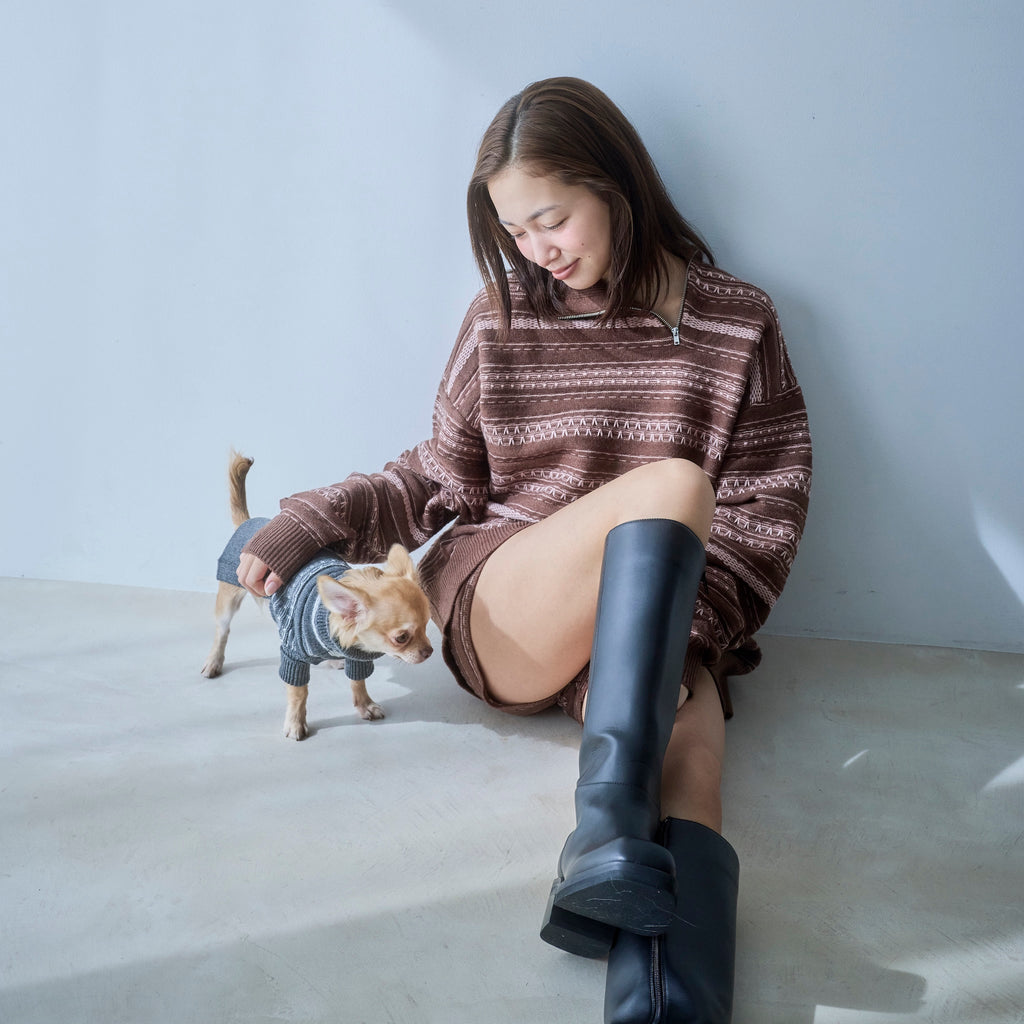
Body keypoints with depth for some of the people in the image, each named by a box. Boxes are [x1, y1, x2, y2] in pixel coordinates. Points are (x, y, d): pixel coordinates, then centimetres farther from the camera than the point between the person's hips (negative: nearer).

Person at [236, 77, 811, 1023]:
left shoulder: (735, 324, 6)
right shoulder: (502, 317, 9)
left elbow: (767, 504, 1)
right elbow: (445, 479, 13)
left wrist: (684, 623, -14)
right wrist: (307, 525, 0)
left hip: (662, 628, 2)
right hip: (499, 612, -1)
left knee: (688, 749, -34)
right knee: (672, 482, -33)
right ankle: (609, 819, -46)